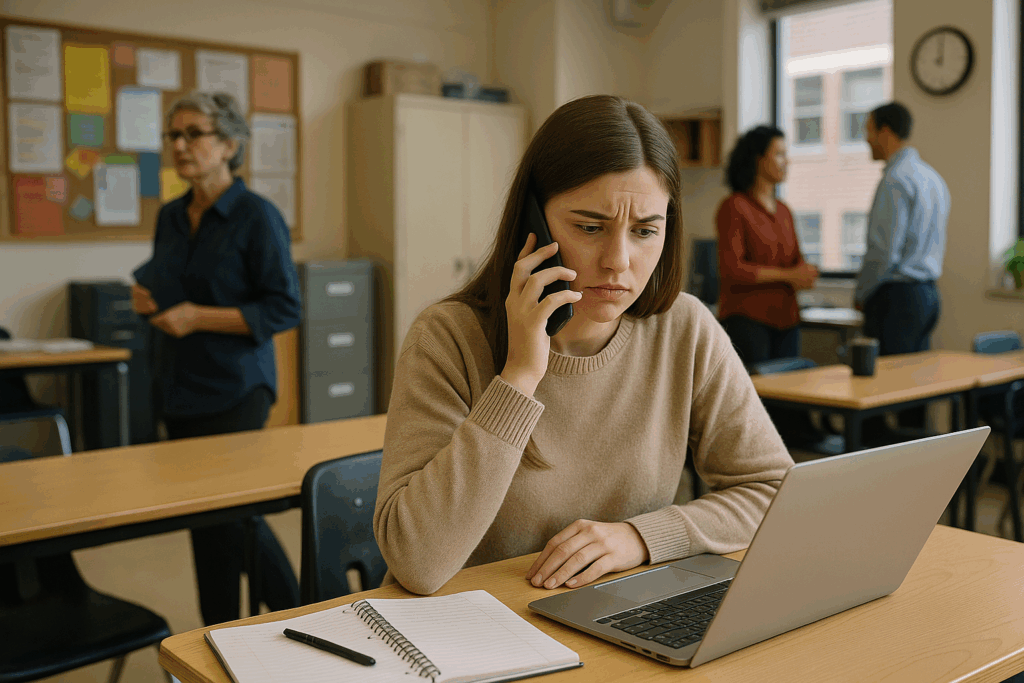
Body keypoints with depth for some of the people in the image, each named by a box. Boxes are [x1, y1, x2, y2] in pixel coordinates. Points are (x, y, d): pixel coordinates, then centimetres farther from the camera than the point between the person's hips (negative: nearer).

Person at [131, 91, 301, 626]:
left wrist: (199, 317, -20)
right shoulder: (171, 217, 10)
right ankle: (297, 616, 31)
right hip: (180, 384, 7)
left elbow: (284, 309, -15)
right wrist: (146, 299, -1)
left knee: (217, 515, -6)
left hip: (234, 389, -7)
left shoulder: (257, 217, -11)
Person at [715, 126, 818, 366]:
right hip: (746, 317, -7)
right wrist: (788, 275, -12)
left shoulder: (784, 211, 16)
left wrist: (806, 275, -4)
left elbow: (797, 261, 21)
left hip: (785, 319, 7)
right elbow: (731, 270, -14)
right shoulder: (734, 207, -6)